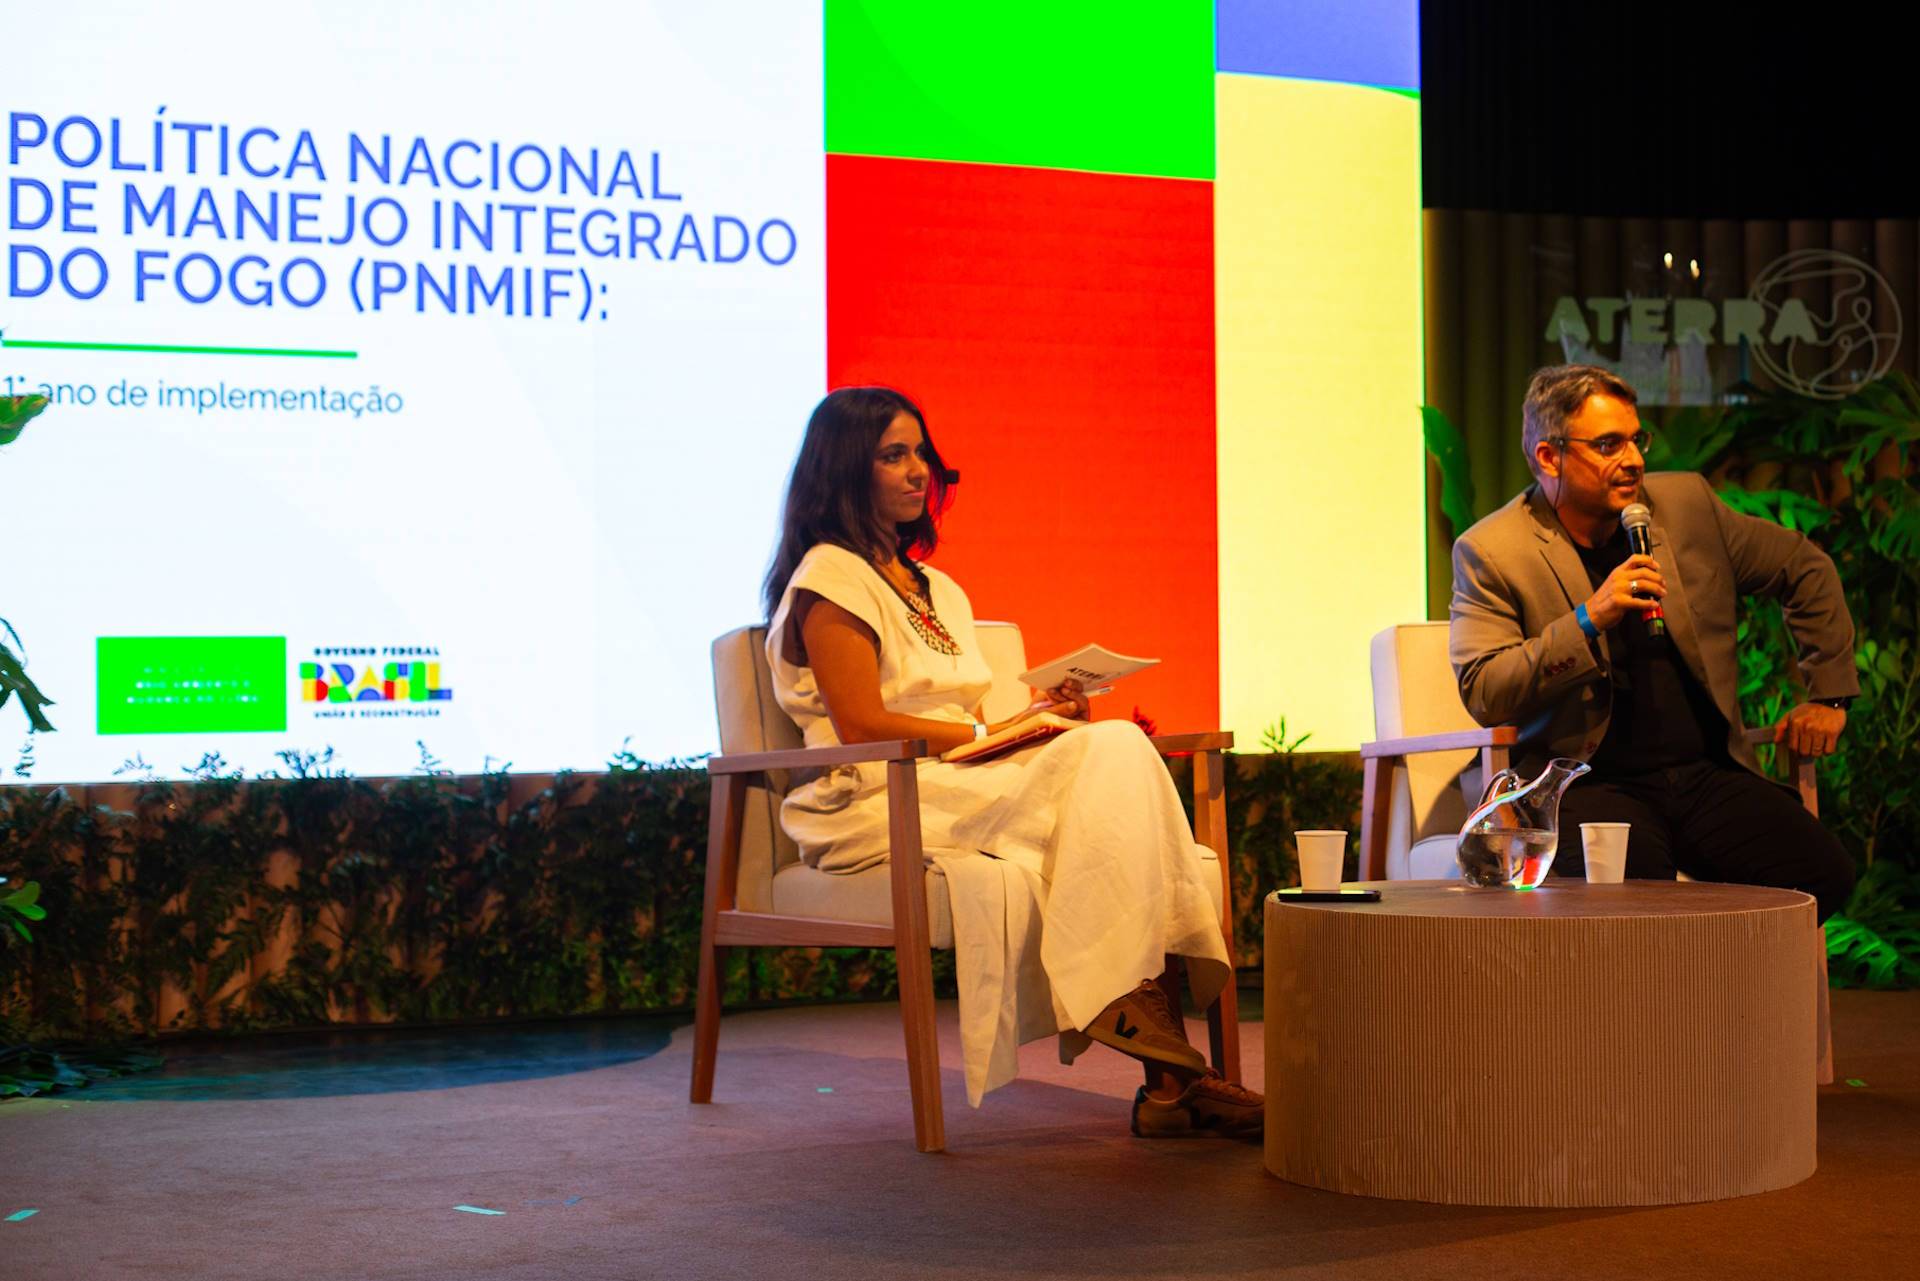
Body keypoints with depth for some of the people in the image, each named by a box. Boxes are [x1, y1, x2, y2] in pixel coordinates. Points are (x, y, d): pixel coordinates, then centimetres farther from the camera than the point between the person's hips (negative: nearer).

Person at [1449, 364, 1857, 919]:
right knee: (1637, 891, -36)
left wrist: (1829, 694, 17)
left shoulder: (1686, 503, 8)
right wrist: (1590, 619, -21)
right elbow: (1483, 694, -12)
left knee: (1822, 871, -18)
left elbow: (1806, 570, 22)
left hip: (1707, 770, 5)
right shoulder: (1489, 552, -3)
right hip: (1591, 783, -5)